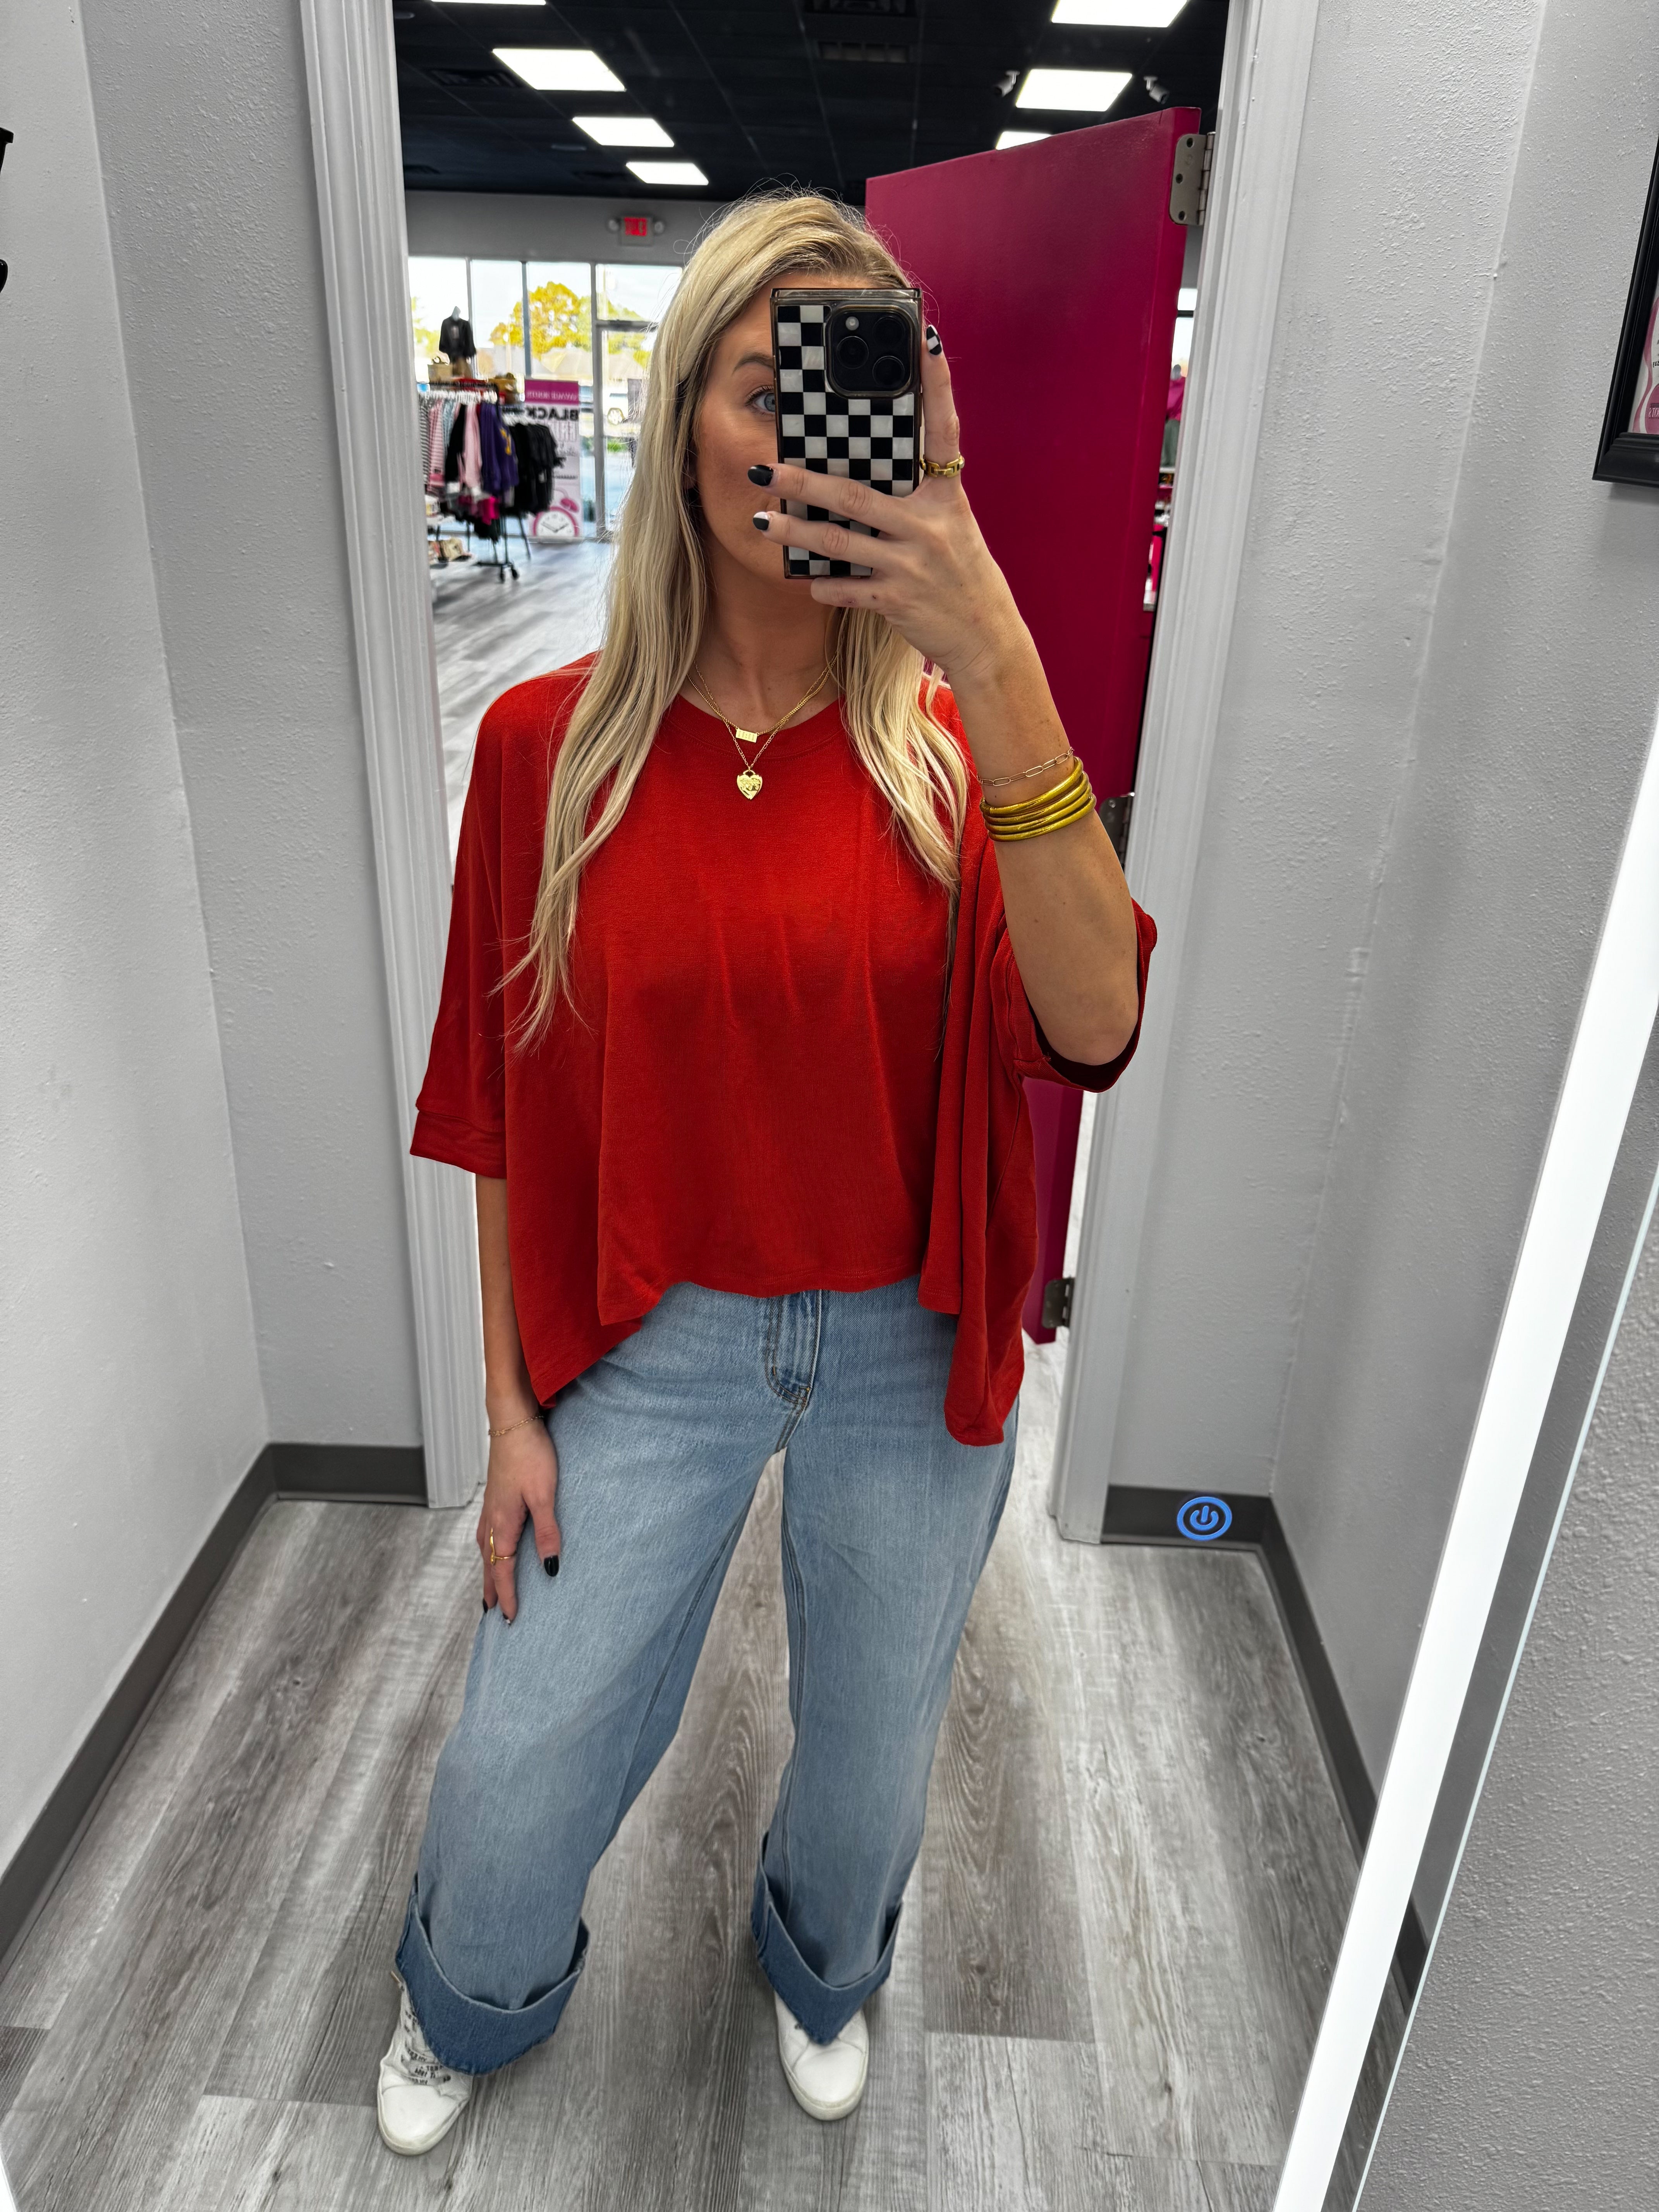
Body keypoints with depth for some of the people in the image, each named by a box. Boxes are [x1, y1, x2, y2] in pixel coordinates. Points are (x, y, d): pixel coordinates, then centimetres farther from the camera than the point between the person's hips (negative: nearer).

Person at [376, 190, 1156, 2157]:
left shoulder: (958, 743, -8)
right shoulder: (550, 742, -9)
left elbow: (1093, 1031, -25)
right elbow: (508, 1117, -3)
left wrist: (1002, 663, -34)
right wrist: (513, 1410, 1)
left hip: (909, 1349, 1)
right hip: (653, 1344, 0)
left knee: (871, 1750, 23)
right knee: (516, 1772, 13)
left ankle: (821, 1972, 61)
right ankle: (471, 2011, 53)